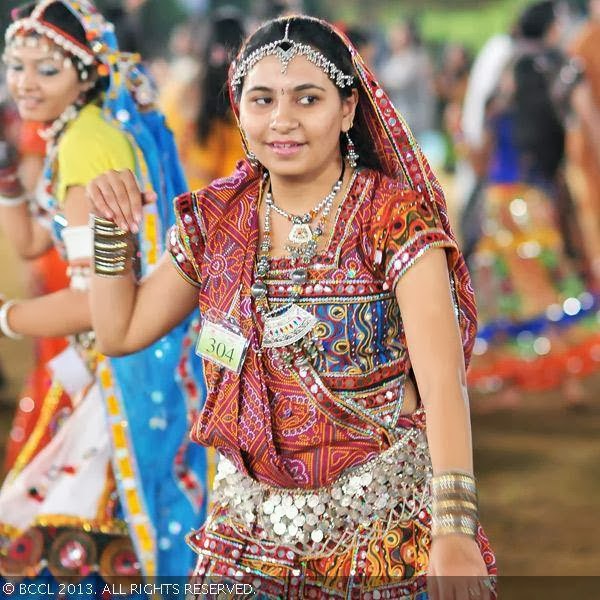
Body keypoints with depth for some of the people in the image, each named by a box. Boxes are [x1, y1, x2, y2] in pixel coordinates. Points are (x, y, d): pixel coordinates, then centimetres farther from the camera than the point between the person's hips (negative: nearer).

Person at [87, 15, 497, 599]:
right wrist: (111, 224, -1)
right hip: (251, 514, 4)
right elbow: (120, 330, 13)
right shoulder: (218, 219, 3)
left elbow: (442, 378, -24)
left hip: (383, 521, -4)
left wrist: (455, 532, -35)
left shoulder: (398, 217, -12)